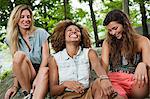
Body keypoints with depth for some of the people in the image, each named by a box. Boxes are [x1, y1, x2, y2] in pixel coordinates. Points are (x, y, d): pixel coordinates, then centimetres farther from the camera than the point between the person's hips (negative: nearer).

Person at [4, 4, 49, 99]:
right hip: (24, 75, 2)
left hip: (41, 71, -1)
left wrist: (38, 78, -20)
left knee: (46, 71, -38)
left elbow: (45, 57, -6)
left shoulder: (40, 33, 1)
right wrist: (15, 85, -10)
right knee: (19, 55, -29)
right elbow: (16, 63, 3)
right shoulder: (13, 39, 7)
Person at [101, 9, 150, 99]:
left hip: (135, 81, 3)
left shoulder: (142, 41, 8)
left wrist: (143, 65, -30)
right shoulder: (108, 43, 13)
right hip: (114, 80, -2)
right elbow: (104, 65, 2)